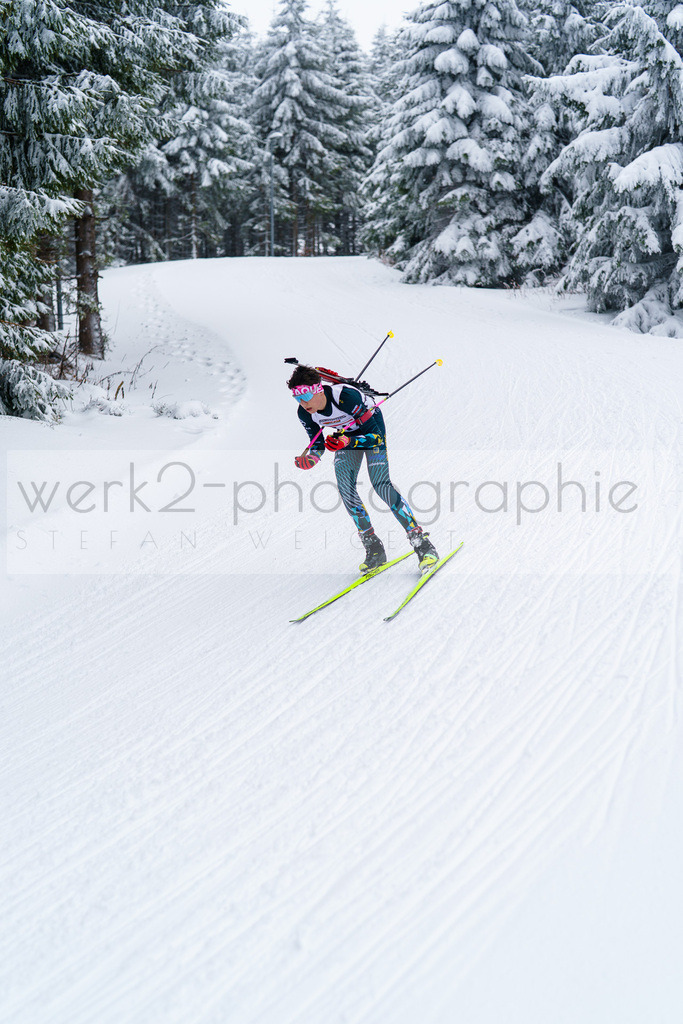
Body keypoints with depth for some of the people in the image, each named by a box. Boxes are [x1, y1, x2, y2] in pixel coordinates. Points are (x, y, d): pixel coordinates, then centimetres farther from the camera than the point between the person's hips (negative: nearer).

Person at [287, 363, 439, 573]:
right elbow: (317, 444, -4)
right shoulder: (305, 413, -20)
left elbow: (376, 436, -32)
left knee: (381, 484, -20)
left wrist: (348, 442, -49)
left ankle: (422, 543, -14)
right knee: (344, 484, -15)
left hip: (372, 427, -5)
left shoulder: (346, 396, -38)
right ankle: (374, 550, -7)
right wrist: (310, 457, -27)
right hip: (346, 434, 6)